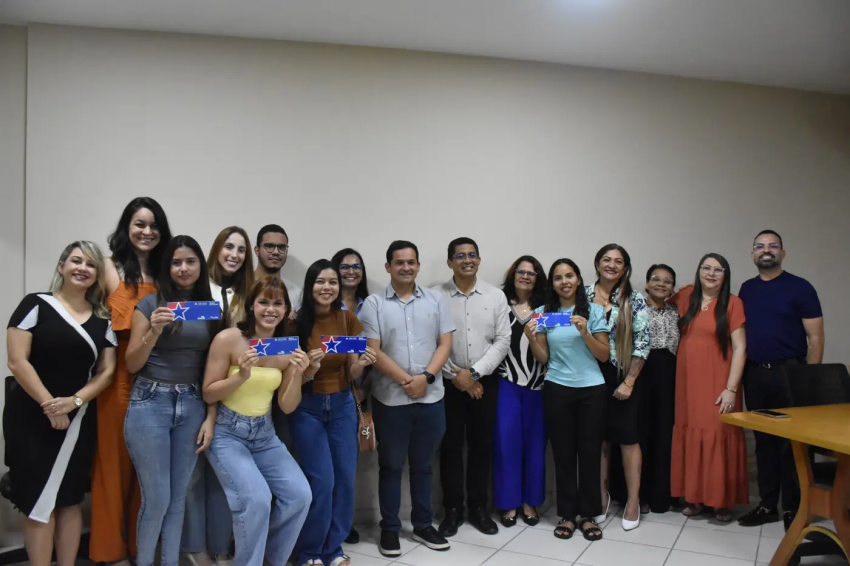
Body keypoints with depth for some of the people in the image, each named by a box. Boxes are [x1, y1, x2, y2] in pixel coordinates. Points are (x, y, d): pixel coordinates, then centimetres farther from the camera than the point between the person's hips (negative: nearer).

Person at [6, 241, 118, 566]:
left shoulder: (103, 319, 7)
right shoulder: (36, 305, -4)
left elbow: (106, 371, 3)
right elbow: (17, 362, -10)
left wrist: (75, 401, -12)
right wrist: (49, 405, -14)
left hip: (79, 419, 3)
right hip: (31, 417, -3)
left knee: (70, 499, 10)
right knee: (39, 502, 1)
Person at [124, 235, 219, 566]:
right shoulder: (150, 304, -1)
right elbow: (132, 365, -1)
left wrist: (211, 416, 2)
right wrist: (153, 331, -18)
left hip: (192, 406, 3)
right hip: (150, 404, -3)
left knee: (178, 496, 10)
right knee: (157, 498, 0)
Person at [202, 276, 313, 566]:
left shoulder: (288, 348, -1)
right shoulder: (227, 339, -14)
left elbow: (287, 407, 0)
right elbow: (208, 394, -10)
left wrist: (297, 374, -17)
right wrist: (242, 375, -25)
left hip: (265, 435, 5)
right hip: (227, 434, -4)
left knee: (300, 494, -7)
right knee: (257, 499, -22)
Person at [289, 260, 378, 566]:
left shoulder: (348, 320, -2)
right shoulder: (296, 322, -12)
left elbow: (352, 376, 1)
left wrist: (361, 364, -20)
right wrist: (309, 369, -28)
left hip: (342, 405, 4)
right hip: (306, 408, -3)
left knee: (345, 478, 5)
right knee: (321, 481, -5)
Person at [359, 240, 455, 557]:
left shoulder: (435, 301, 7)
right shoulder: (374, 304, -2)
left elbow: (445, 344, 3)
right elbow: (373, 351, -8)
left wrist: (426, 377, -12)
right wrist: (406, 381, -14)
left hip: (431, 398, 3)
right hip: (390, 399, -2)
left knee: (422, 464, 15)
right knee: (391, 465, 10)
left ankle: (423, 525, 29)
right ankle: (389, 528, 23)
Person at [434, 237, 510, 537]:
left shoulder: (496, 296, 2)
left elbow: (503, 340, -2)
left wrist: (475, 372, -11)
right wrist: (456, 376, -10)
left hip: (485, 382, 2)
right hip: (448, 382, -1)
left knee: (481, 445, 10)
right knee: (450, 445, 6)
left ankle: (478, 507, 25)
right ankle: (452, 509, 20)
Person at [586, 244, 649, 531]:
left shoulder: (634, 299, -3)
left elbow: (642, 343, -6)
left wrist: (629, 382, -10)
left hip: (622, 377, -2)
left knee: (627, 438, 3)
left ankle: (633, 501, 16)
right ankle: (602, 496, 24)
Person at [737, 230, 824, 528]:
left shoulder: (800, 287, -4)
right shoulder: (746, 289, 10)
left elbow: (815, 337, -6)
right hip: (754, 375, 4)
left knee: (791, 442, 2)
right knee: (763, 441, 10)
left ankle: (793, 508, 14)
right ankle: (767, 505, 20)